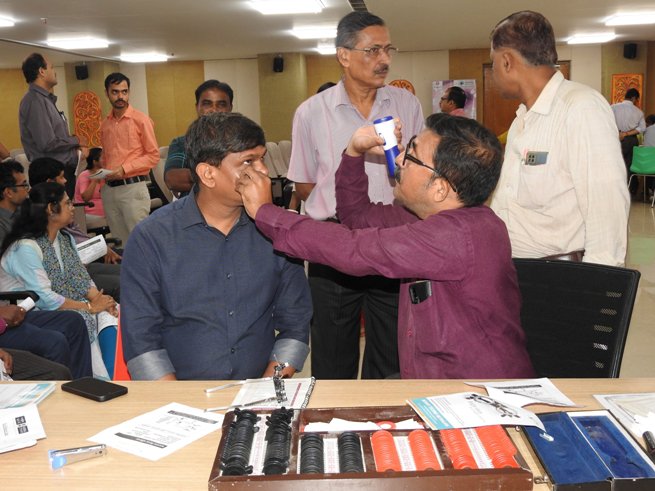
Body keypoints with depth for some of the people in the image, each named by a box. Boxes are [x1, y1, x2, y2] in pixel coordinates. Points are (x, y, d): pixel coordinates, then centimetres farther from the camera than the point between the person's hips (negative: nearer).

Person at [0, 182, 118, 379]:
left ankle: (112, 377, -21)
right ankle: (103, 380, -18)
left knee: (108, 313, -18)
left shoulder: (65, 239, 13)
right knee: (87, 321, -29)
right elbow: (44, 299, -22)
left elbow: (81, 278, 8)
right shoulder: (25, 248, -16)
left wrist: (99, 299, -12)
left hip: (70, 306, 8)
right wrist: (90, 307, -19)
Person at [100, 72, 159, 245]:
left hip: (133, 188, -5)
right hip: (109, 189, 6)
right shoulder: (105, 124, 12)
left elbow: (153, 155, -7)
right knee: (119, 240, 12)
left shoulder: (141, 120, -5)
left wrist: (124, 168, -14)